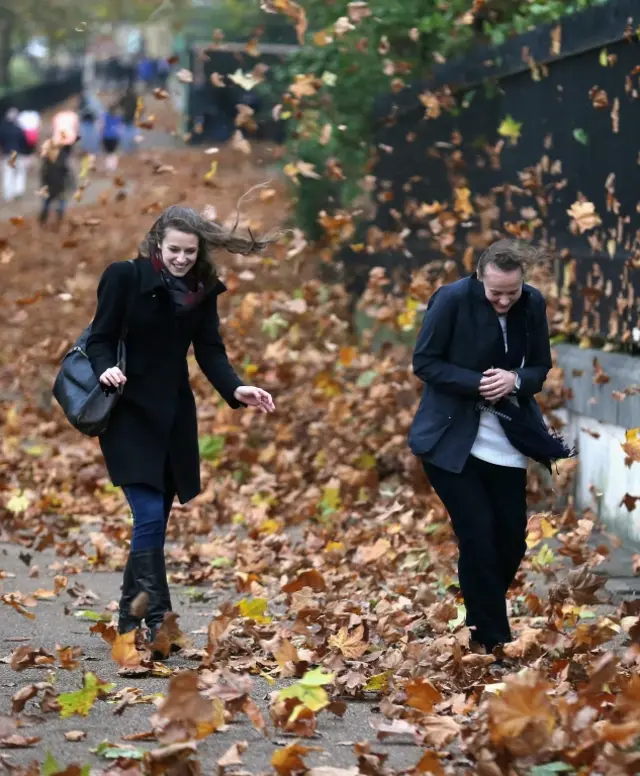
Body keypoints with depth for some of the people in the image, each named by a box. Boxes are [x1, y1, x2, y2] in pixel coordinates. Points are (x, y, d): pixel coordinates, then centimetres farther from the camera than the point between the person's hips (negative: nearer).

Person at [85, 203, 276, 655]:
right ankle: (156, 620, -14)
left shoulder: (203, 290, 4)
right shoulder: (125, 277, -9)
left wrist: (236, 389, -17)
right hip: (130, 413, -5)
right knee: (149, 517, -16)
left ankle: (132, 620, 19)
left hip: (174, 416, 5)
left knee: (156, 521, 9)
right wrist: (106, 369, -30)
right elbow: (100, 339, -8)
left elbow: (210, 351, 0)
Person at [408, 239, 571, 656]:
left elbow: (541, 367, 6)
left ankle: (483, 616, 31)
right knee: (478, 536, -9)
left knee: (512, 539, 6)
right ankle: (493, 639, 1)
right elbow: (425, 362, -10)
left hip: (506, 442, 5)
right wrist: (476, 383, -23)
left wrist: (515, 380, -17)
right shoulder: (452, 298, -15)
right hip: (452, 439, -5)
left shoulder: (534, 303, -3)